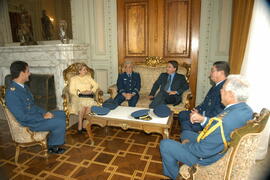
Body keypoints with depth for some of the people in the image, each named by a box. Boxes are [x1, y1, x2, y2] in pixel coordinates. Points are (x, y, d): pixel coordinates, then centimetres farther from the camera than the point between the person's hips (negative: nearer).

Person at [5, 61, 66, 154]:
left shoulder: (23, 86, 5)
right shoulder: (12, 93, -26)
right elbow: (22, 117, -26)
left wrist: (44, 113, 0)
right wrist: (43, 117, -20)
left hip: (36, 115, 10)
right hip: (28, 123, -9)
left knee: (61, 114, 11)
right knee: (60, 122, -17)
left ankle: (52, 140, 18)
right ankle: (52, 146, 8)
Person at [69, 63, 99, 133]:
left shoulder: (88, 77, 19)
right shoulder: (74, 78, 10)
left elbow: (96, 85, 11)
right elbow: (71, 91, 1)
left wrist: (91, 91, -8)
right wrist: (81, 92, -13)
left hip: (88, 97, 2)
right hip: (78, 97, -2)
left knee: (89, 104, -32)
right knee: (83, 104, -34)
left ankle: (85, 124, -19)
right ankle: (80, 126, -20)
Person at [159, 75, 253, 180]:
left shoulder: (225, 122, -40)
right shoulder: (246, 109, -10)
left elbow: (202, 151, -29)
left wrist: (186, 144, -11)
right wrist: (204, 120, -5)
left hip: (207, 158, -9)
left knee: (164, 144, 1)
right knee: (185, 133, 28)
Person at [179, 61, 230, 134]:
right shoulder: (216, 85, 9)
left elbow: (218, 113, -26)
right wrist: (197, 109, 2)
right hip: (204, 113, 10)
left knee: (186, 124, -23)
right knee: (182, 114, 10)